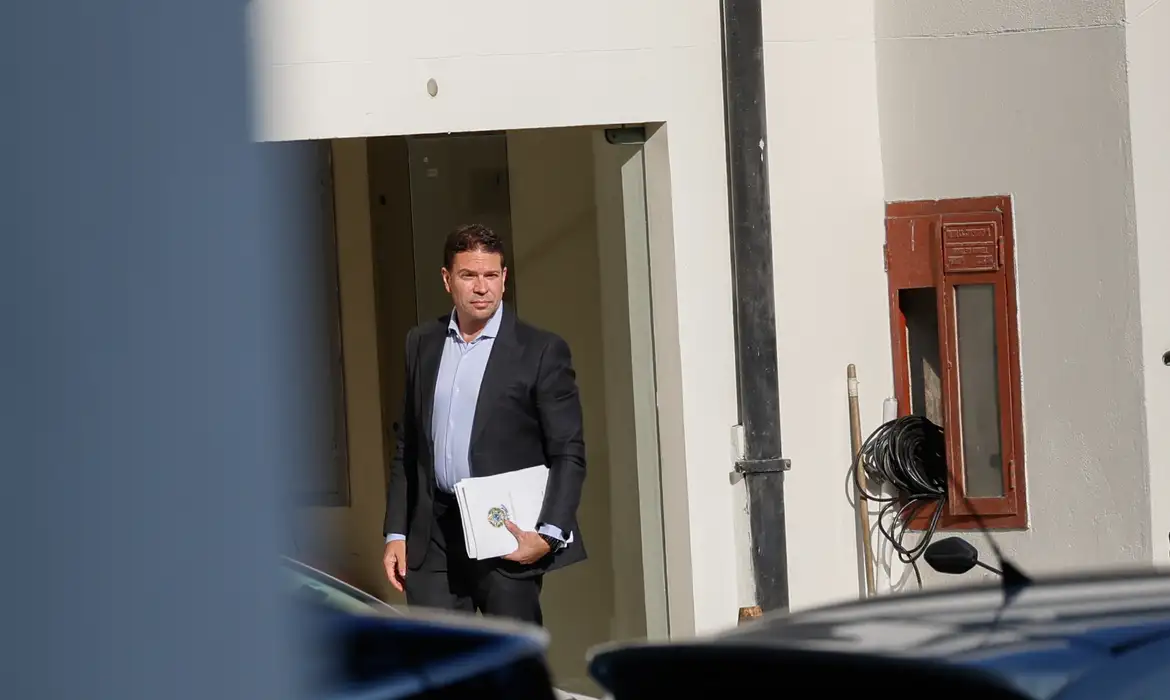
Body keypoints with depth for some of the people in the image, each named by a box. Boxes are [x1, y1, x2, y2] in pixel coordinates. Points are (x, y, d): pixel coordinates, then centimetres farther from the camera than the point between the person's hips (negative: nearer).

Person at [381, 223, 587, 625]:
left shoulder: (541, 351, -3)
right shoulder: (422, 344, 11)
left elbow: (569, 454, -5)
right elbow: (406, 445, 15)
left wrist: (549, 534, -16)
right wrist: (396, 533, 10)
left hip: (509, 538, -4)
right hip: (434, 537, 4)